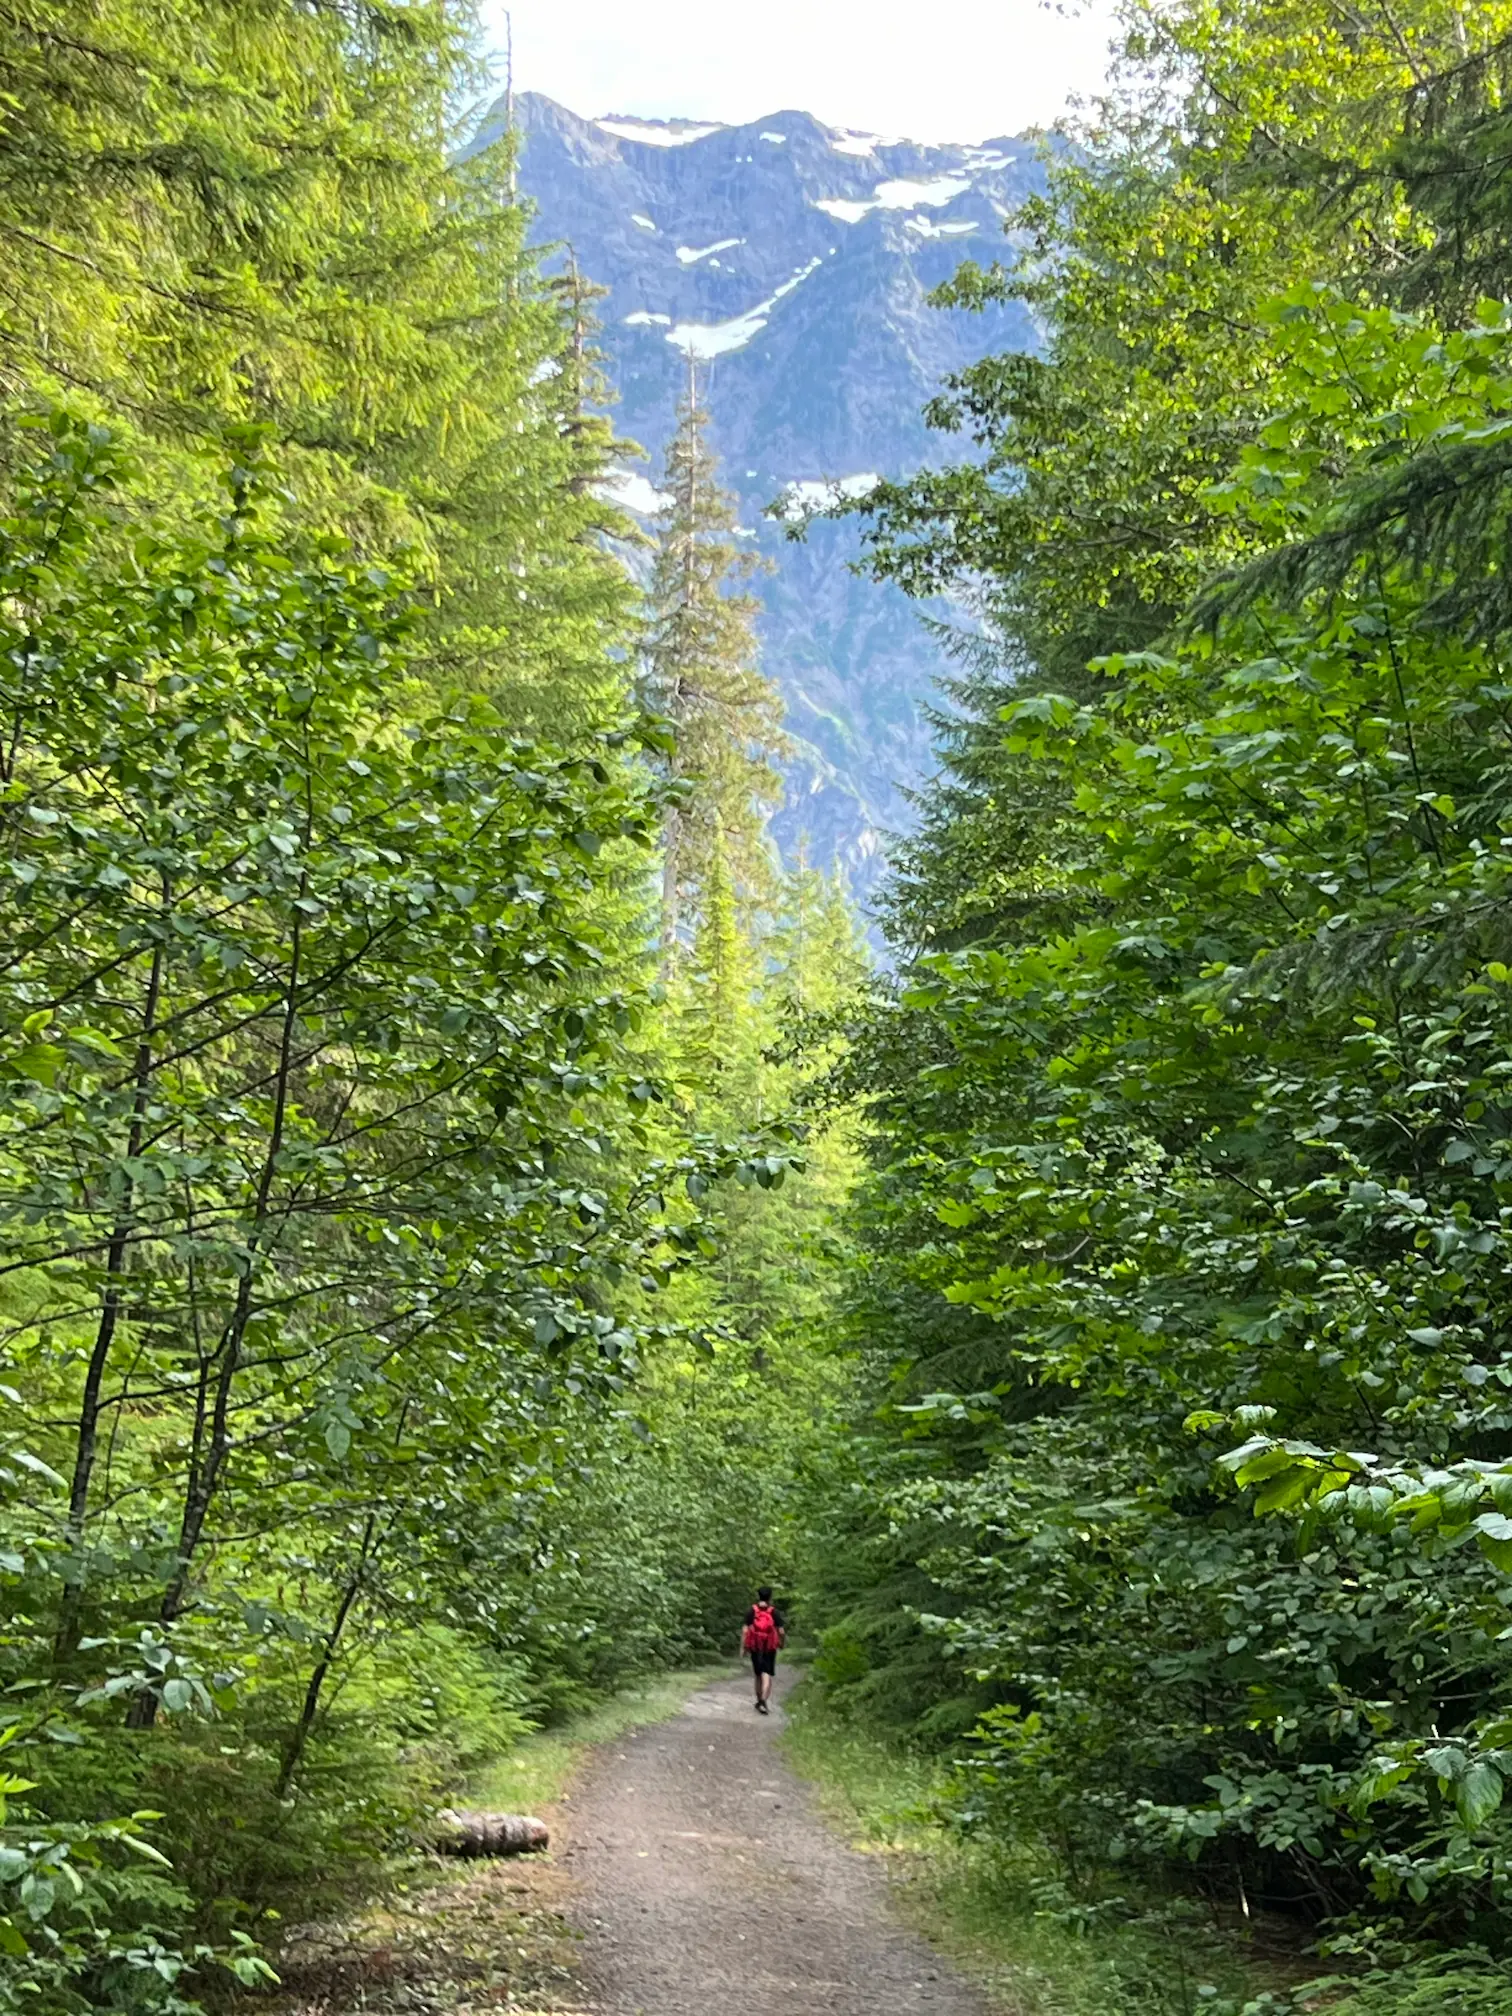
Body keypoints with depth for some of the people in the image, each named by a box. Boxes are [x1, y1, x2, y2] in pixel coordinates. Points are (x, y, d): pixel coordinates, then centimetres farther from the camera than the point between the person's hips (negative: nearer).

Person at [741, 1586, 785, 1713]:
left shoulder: (751, 1611, -3)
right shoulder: (774, 1612, -5)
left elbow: (745, 1630, -6)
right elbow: (781, 1631, -5)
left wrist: (742, 1647, -2)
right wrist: (782, 1644, 12)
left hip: (755, 1647, 2)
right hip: (770, 1648, -2)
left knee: (758, 1675, 17)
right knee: (767, 1675, -4)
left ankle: (759, 1701, 28)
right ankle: (763, 1701, -22)